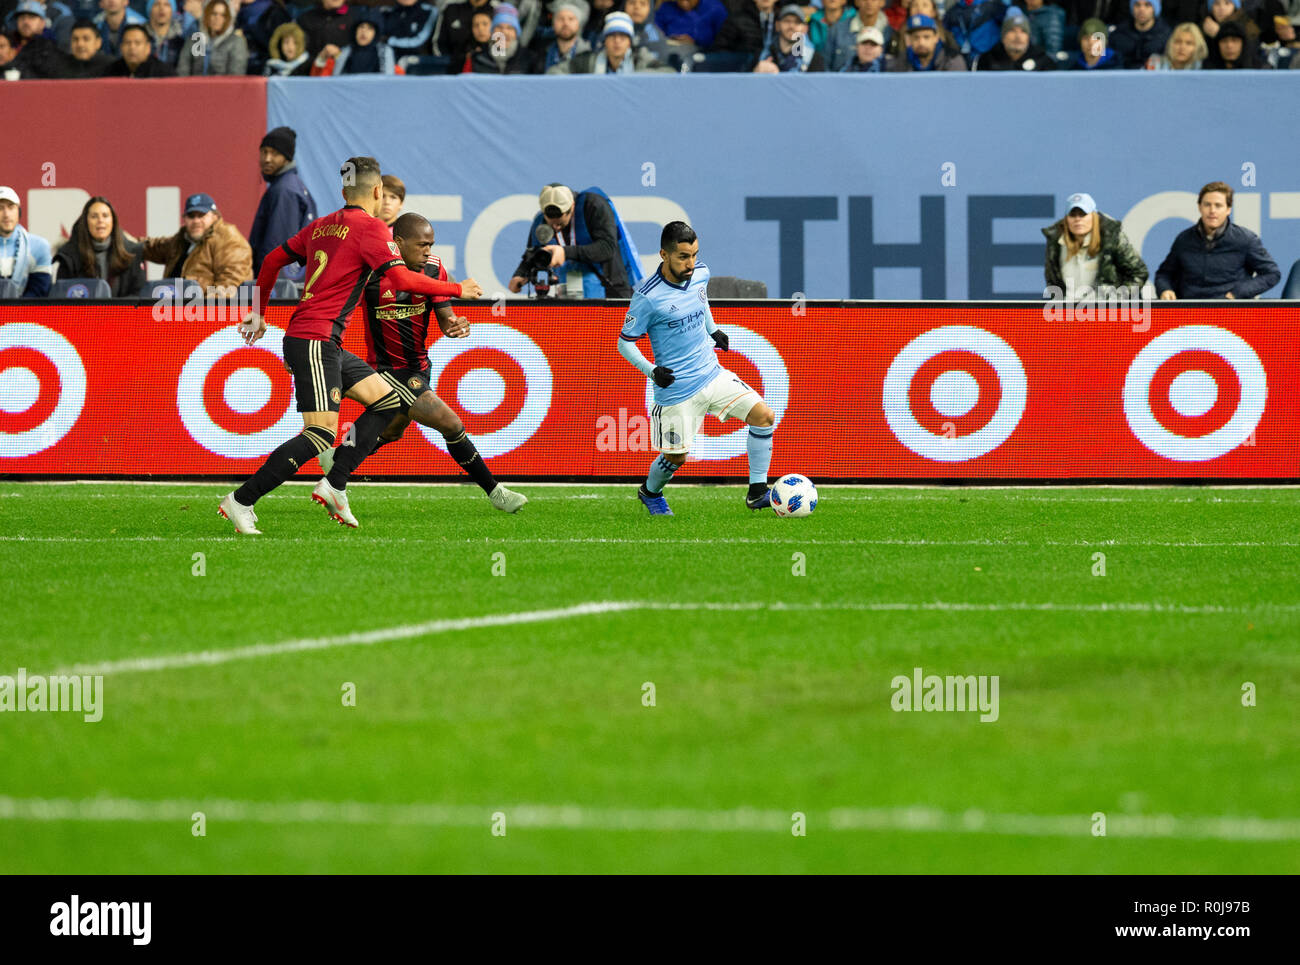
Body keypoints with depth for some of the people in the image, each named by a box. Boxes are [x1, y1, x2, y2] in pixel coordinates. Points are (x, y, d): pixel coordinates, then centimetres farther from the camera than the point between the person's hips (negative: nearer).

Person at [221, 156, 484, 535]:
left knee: (391, 401, 11)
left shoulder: (322, 225, 17)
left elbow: (272, 260, 22)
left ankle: (333, 485, 7)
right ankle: (241, 501, -15)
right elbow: (401, 279, -15)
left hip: (328, 346, 9)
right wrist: (457, 290, -4)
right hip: (315, 342, -9)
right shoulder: (371, 228, -7)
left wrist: (257, 314, 33)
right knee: (321, 433, -15)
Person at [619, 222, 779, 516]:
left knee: (764, 416, -10)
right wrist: (650, 370, -22)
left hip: (712, 374, 5)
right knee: (677, 456, 5)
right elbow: (625, 343, -10)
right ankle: (650, 492, 39)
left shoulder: (700, 274, -1)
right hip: (676, 388, -5)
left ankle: (757, 493, -1)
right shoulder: (648, 297, -20)